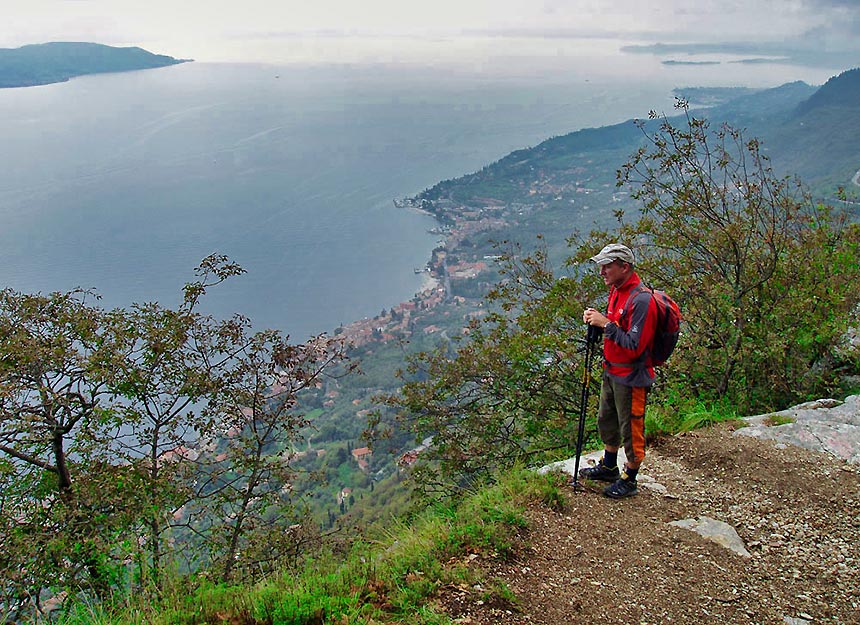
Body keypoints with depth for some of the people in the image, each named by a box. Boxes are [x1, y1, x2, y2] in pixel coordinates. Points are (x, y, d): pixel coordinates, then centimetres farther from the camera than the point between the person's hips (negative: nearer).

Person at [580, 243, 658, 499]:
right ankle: (608, 467, 42)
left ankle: (629, 480, 23)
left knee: (631, 429, 6)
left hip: (631, 377, -10)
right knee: (606, 420, 23)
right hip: (611, 371, 10)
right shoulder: (616, 291, 5)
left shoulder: (641, 300, -25)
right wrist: (596, 319, -3)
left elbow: (634, 346, -28)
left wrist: (606, 324, -27)